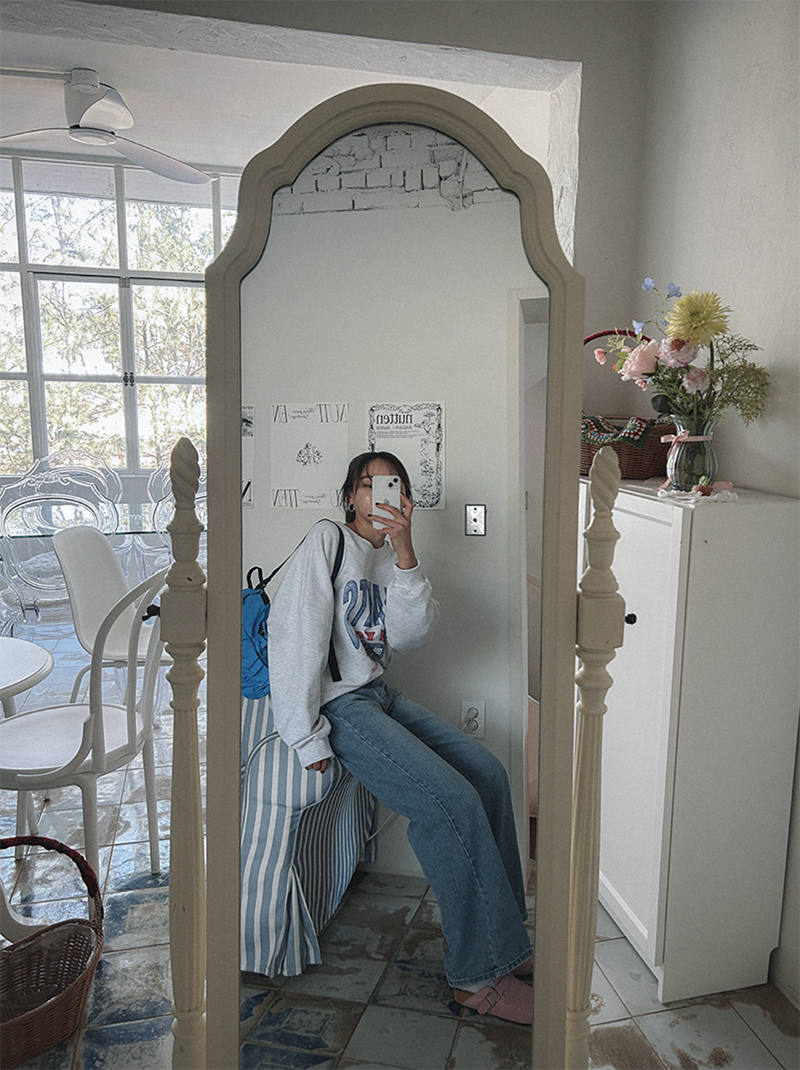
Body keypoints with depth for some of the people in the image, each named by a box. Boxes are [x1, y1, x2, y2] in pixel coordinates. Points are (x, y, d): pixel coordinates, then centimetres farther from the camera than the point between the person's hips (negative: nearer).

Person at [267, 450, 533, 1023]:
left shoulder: (392, 556, 16)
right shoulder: (328, 538, -6)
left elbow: (411, 633, -2)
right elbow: (295, 633, -14)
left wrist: (404, 549, -12)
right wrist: (308, 739, -19)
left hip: (380, 695, 8)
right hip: (338, 703, -8)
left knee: (488, 773, -2)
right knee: (451, 801, -21)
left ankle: (500, 933, 12)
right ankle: (479, 975, -7)